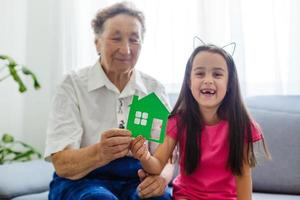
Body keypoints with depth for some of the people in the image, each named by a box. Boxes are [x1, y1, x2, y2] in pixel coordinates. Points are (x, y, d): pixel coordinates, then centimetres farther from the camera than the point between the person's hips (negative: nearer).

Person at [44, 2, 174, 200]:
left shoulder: (154, 89, 3)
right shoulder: (73, 85, -6)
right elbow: (62, 165, -15)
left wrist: (161, 176, -25)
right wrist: (100, 153, -37)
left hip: (137, 178, 3)